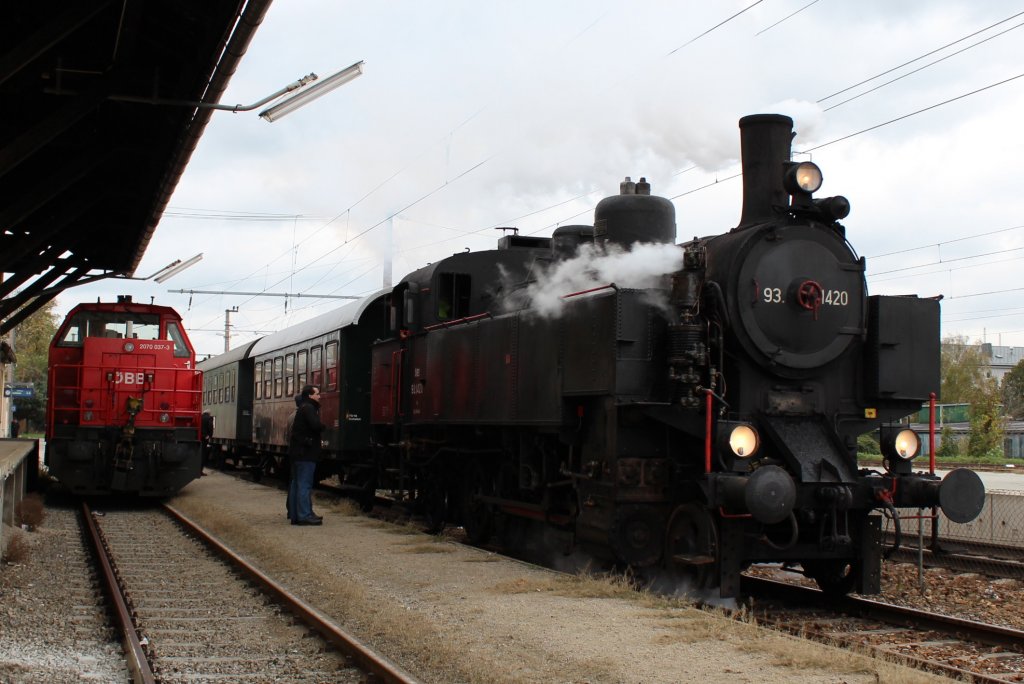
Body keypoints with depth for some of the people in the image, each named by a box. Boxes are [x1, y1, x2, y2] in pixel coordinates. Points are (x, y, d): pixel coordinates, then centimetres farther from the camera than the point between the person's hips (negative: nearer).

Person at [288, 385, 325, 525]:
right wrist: (323, 427, -4)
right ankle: (304, 515, -11)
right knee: (304, 484, -10)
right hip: (305, 452, -10)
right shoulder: (308, 408, -13)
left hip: (297, 452, 10)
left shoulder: (302, 407, 16)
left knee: (296, 483, 12)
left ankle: (295, 514, 16)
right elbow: (316, 425, -25)